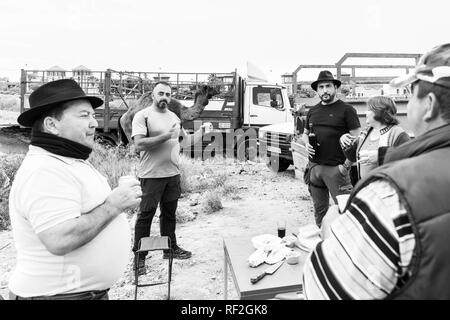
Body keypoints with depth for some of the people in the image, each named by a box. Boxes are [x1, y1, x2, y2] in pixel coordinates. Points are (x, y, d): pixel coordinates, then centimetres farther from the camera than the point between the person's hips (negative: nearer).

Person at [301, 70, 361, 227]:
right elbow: (304, 134, 25)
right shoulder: (312, 111, 14)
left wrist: (346, 165, -12)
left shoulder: (346, 110, -3)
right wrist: (307, 143, 2)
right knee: (319, 209, 15)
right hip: (314, 166, 5)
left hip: (335, 168, -5)